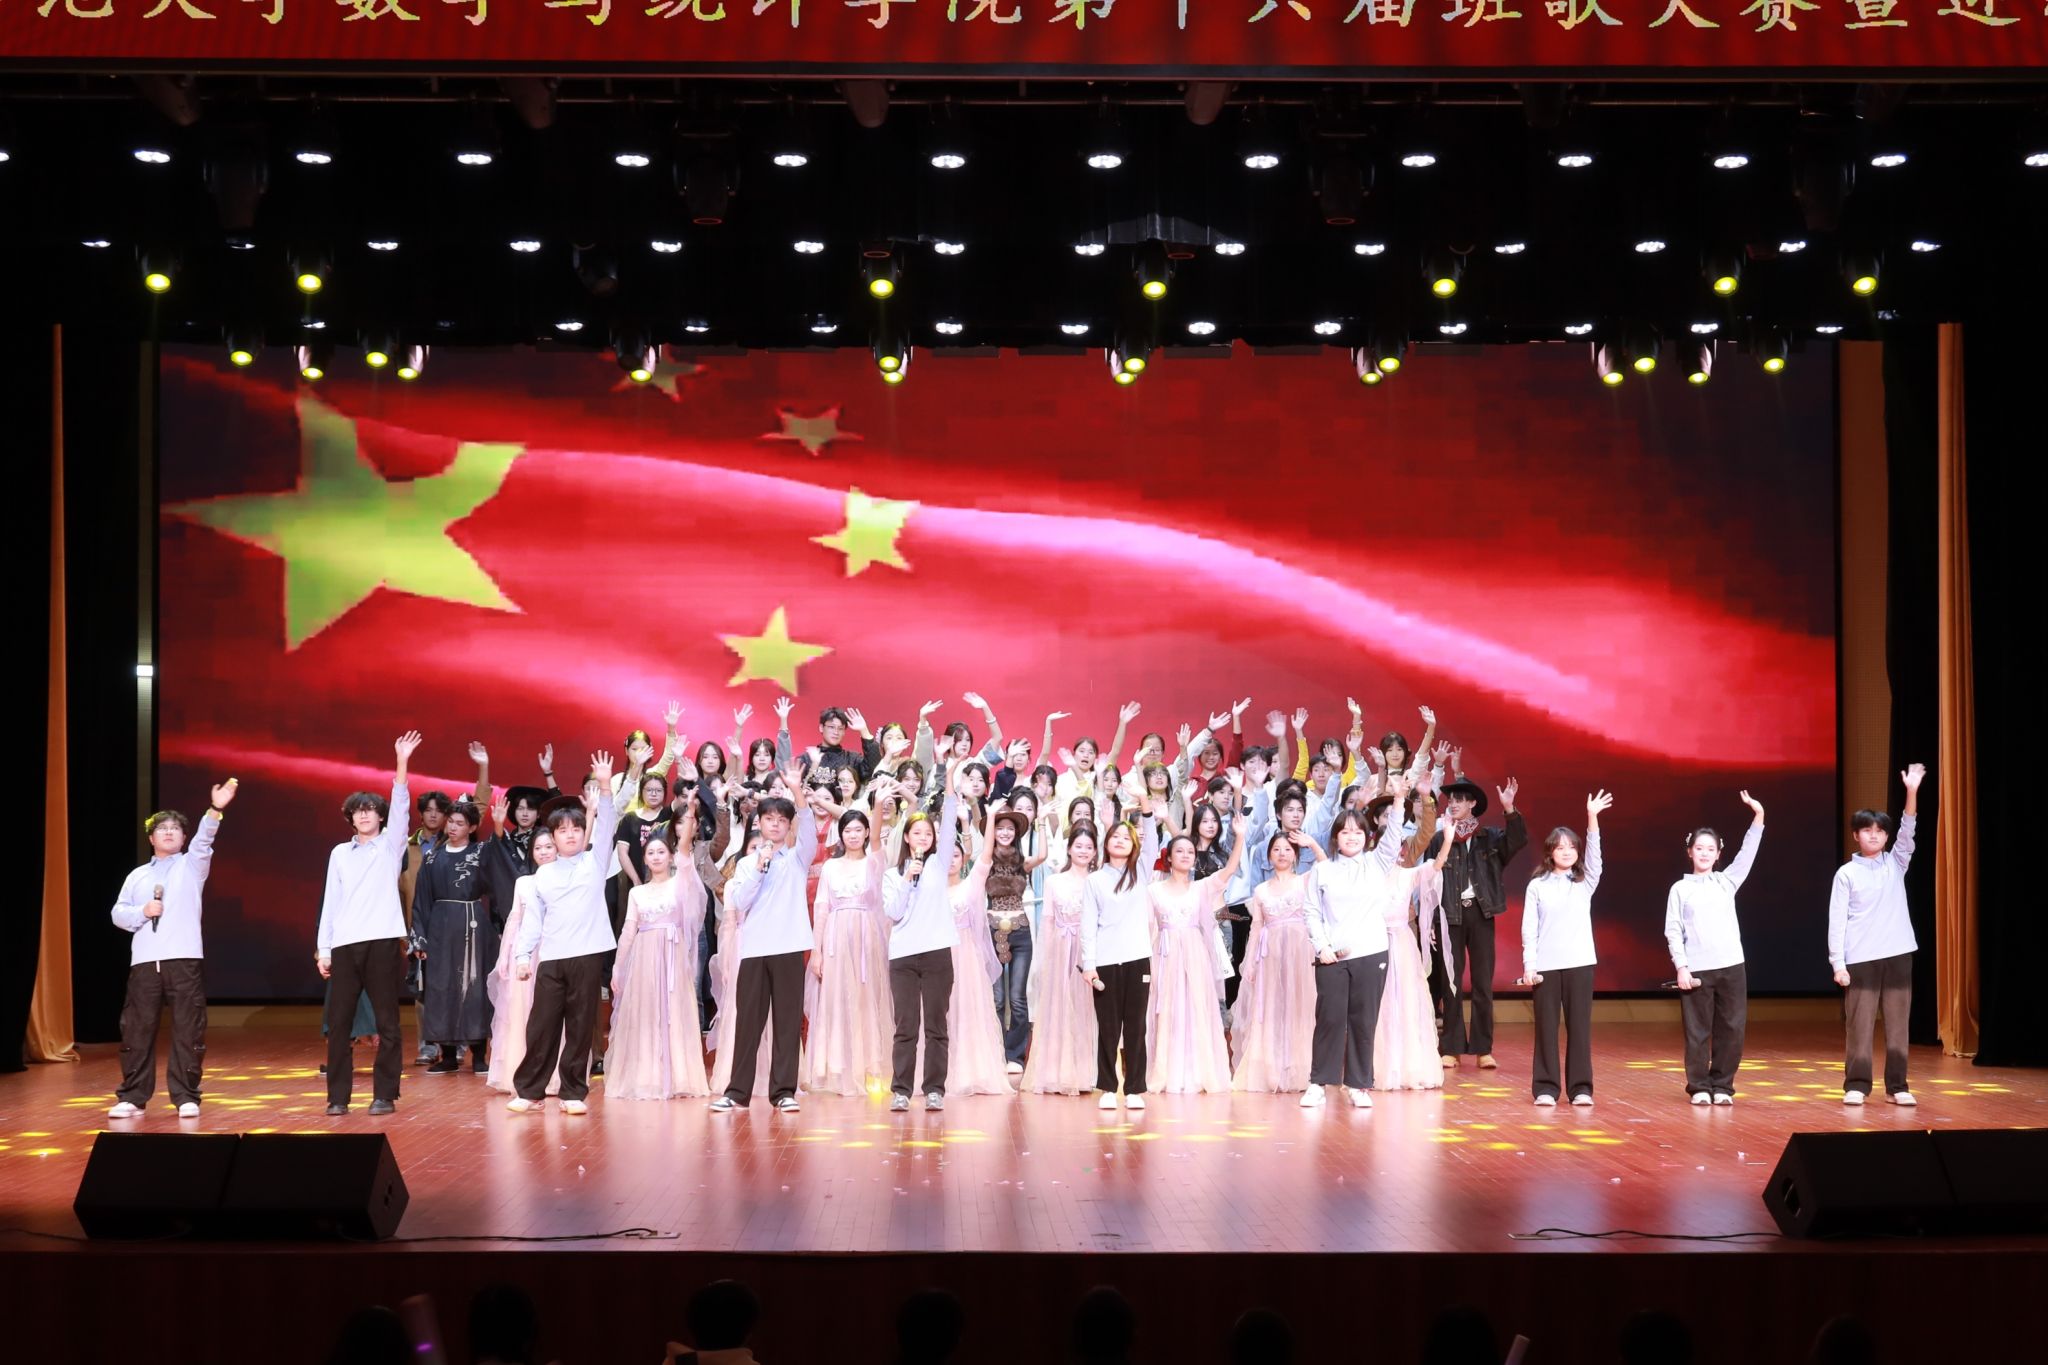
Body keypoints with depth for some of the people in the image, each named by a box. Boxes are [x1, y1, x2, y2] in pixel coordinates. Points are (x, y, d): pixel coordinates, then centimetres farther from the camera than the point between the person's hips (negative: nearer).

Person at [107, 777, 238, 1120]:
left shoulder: (191, 865, 12)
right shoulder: (137, 875, 20)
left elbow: (203, 841, -8)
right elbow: (118, 914, 14)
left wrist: (215, 810, -26)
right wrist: (143, 911, -7)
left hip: (185, 959, -2)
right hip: (144, 962, 2)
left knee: (187, 1030, -4)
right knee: (137, 1030, 1)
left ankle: (186, 1097, 3)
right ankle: (132, 1097, 9)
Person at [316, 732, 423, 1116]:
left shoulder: (391, 845, 7)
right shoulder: (340, 853, 14)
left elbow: (400, 806, -8)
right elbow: (331, 902, 12)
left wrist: (402, 762, -19)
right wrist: (323, 947, 5)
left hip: (382, 940, -3)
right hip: (344, 944, 3)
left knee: (387, 1022, -1)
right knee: (337, 1021, 0)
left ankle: (385, 1094, 4)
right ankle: (338, 1095, 7)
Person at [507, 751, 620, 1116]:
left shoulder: (595, 861, 6)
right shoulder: (543, 874, 10)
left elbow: (607, 825, -7)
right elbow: (533, 918, 9)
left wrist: (605, 788, -18)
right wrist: (522, 953, 2)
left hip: (587, 955, -1)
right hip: (551, 958, 1)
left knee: (580, 1026, 2)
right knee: (541, 1025, 3)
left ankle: (574, 1092, 10)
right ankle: (529, 1089, 12)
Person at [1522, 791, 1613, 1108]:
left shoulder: (1585, 883, 8)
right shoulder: (1537, 886, 4)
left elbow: (1594, 856, -9)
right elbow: (1529, 928, 2)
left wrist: (1592, 818, -20)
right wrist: (1528, 966, -6)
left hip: (1579, 963, 1)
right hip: (1545, 966, -1)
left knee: (1579, 1026, 0)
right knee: (1546, 1027, 0)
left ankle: (1581, 1087, 5)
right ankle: (1545, 1088, 5)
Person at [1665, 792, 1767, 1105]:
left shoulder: (1727, 882, 11)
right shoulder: (1680, 888, 5)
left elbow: (1747, 855, 0)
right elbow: (1673, 931, 1)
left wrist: (1759, 816, -11)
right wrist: (1681, 967, -9)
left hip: (1731, 966, 2)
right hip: (1696, 970, -2)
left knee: (1731, 1029, 2)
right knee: (1698, 1031, 0)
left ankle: (1722, 1086, 12)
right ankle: (1699, 1087, 9)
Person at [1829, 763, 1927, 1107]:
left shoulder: (1896, 864, 9)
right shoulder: (1846, 873, 1)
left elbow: (1908, 832, -7)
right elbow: (1837, 920, -1)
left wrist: (1912, 791, -21)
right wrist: (1837, 962, -9)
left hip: (1897, 954, 3)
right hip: (1861, 959, -3)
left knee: (1897, 1024, 4)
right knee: (1859, 1026, -1)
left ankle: (1897, 1086, 10)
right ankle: (1856, 1086, 5)